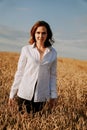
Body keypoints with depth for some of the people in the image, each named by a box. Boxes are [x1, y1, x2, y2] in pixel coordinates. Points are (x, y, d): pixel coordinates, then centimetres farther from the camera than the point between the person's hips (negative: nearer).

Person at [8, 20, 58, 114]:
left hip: (41, 96, 1)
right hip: (25, 94, -1)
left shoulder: (53, 53, 2)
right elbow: (19, 72, 1)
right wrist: (12, 94, 2)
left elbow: (52, 75, 8)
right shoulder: (26, 49, -2)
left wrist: (53, 95, 5)